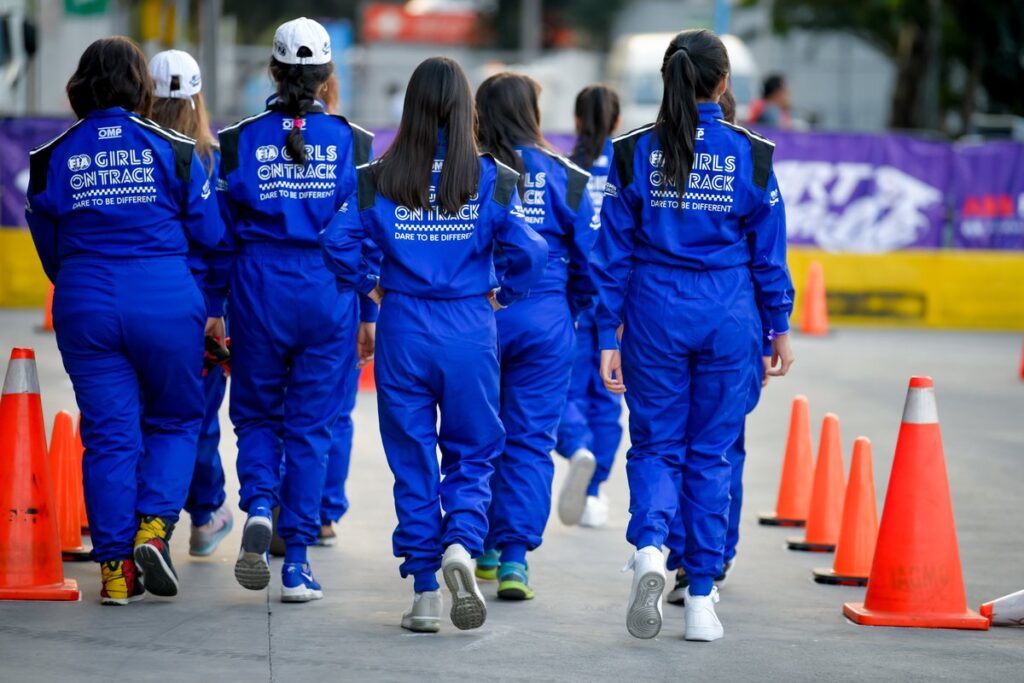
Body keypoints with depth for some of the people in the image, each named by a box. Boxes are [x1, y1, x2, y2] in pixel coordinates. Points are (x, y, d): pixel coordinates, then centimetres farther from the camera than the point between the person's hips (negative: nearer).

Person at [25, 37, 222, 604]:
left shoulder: (52, 158, 2)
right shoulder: (173, 149, -3)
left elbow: (49, 251, 10)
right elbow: (211, 237, 1)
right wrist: (206, 309, 18)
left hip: (85, 306, 2)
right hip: (167, 304, -2)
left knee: (108, 434, 7)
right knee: (175, 420, 16)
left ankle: (116, 568, 6)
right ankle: (154, 526, -3)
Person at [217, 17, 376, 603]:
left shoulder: (240, 140, -1)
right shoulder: (352, 142, -1)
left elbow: (221, 229, 3)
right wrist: (369, 312, 8)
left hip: (258, 289, 0)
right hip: (329, 291, 0)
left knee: (256, 412, 17)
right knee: (312, 423, 6)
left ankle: (260, 506, -11)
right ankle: (297, 562, 5)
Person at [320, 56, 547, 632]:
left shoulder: (380, 178, -3)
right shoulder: (491, 178, -5)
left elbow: (337, 241, -10)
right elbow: (530, 250, -13)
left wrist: (368, 285, 6)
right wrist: (503, 295, 4)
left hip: (403, 330, 1)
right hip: (470, 331, -1)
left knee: (412, 460, 10)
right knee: (472, 453, 12)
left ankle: (426, 593, 10)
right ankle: (461, 544, -15)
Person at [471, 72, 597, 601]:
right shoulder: (563, 177, -1)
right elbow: (591, 259, 1)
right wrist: (571, 309, 18)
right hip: (544, 322, 0)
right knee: (530, 440, 4)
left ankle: (482, 548, 24)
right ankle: (514, 557, -5)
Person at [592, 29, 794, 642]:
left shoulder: (634, 153, -3)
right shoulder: (752, 155, -3)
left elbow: (614, 255, -1)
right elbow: (769, 255, 2)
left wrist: (608, 337, 4)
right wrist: (780, 328, 12)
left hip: (654, 317, 0)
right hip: (729, 318, 0)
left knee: (655, 447, 11)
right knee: (711, 453, 9)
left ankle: (650, 546, -18)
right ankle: (702, 599, 10)